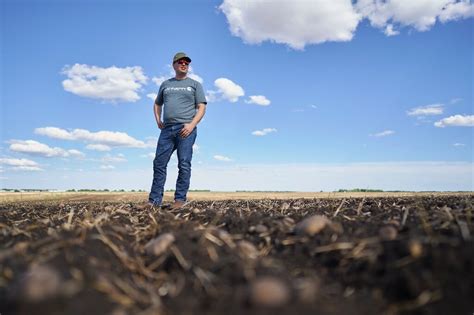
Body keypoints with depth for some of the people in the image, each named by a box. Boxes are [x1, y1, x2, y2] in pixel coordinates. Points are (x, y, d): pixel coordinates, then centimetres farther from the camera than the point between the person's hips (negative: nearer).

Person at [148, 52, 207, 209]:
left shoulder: (195, 84, 12)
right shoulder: (165, 84, 22)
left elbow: (201, 108, 3)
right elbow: (157, 104, 32)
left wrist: (192, 125, -12)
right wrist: (158, 120, 14)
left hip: (186, 129, -3)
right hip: (167, 129, 4)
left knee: (184, 165, -7)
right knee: (159, 163, -2)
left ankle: (180, 199, -2)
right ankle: (154, 200, 3)